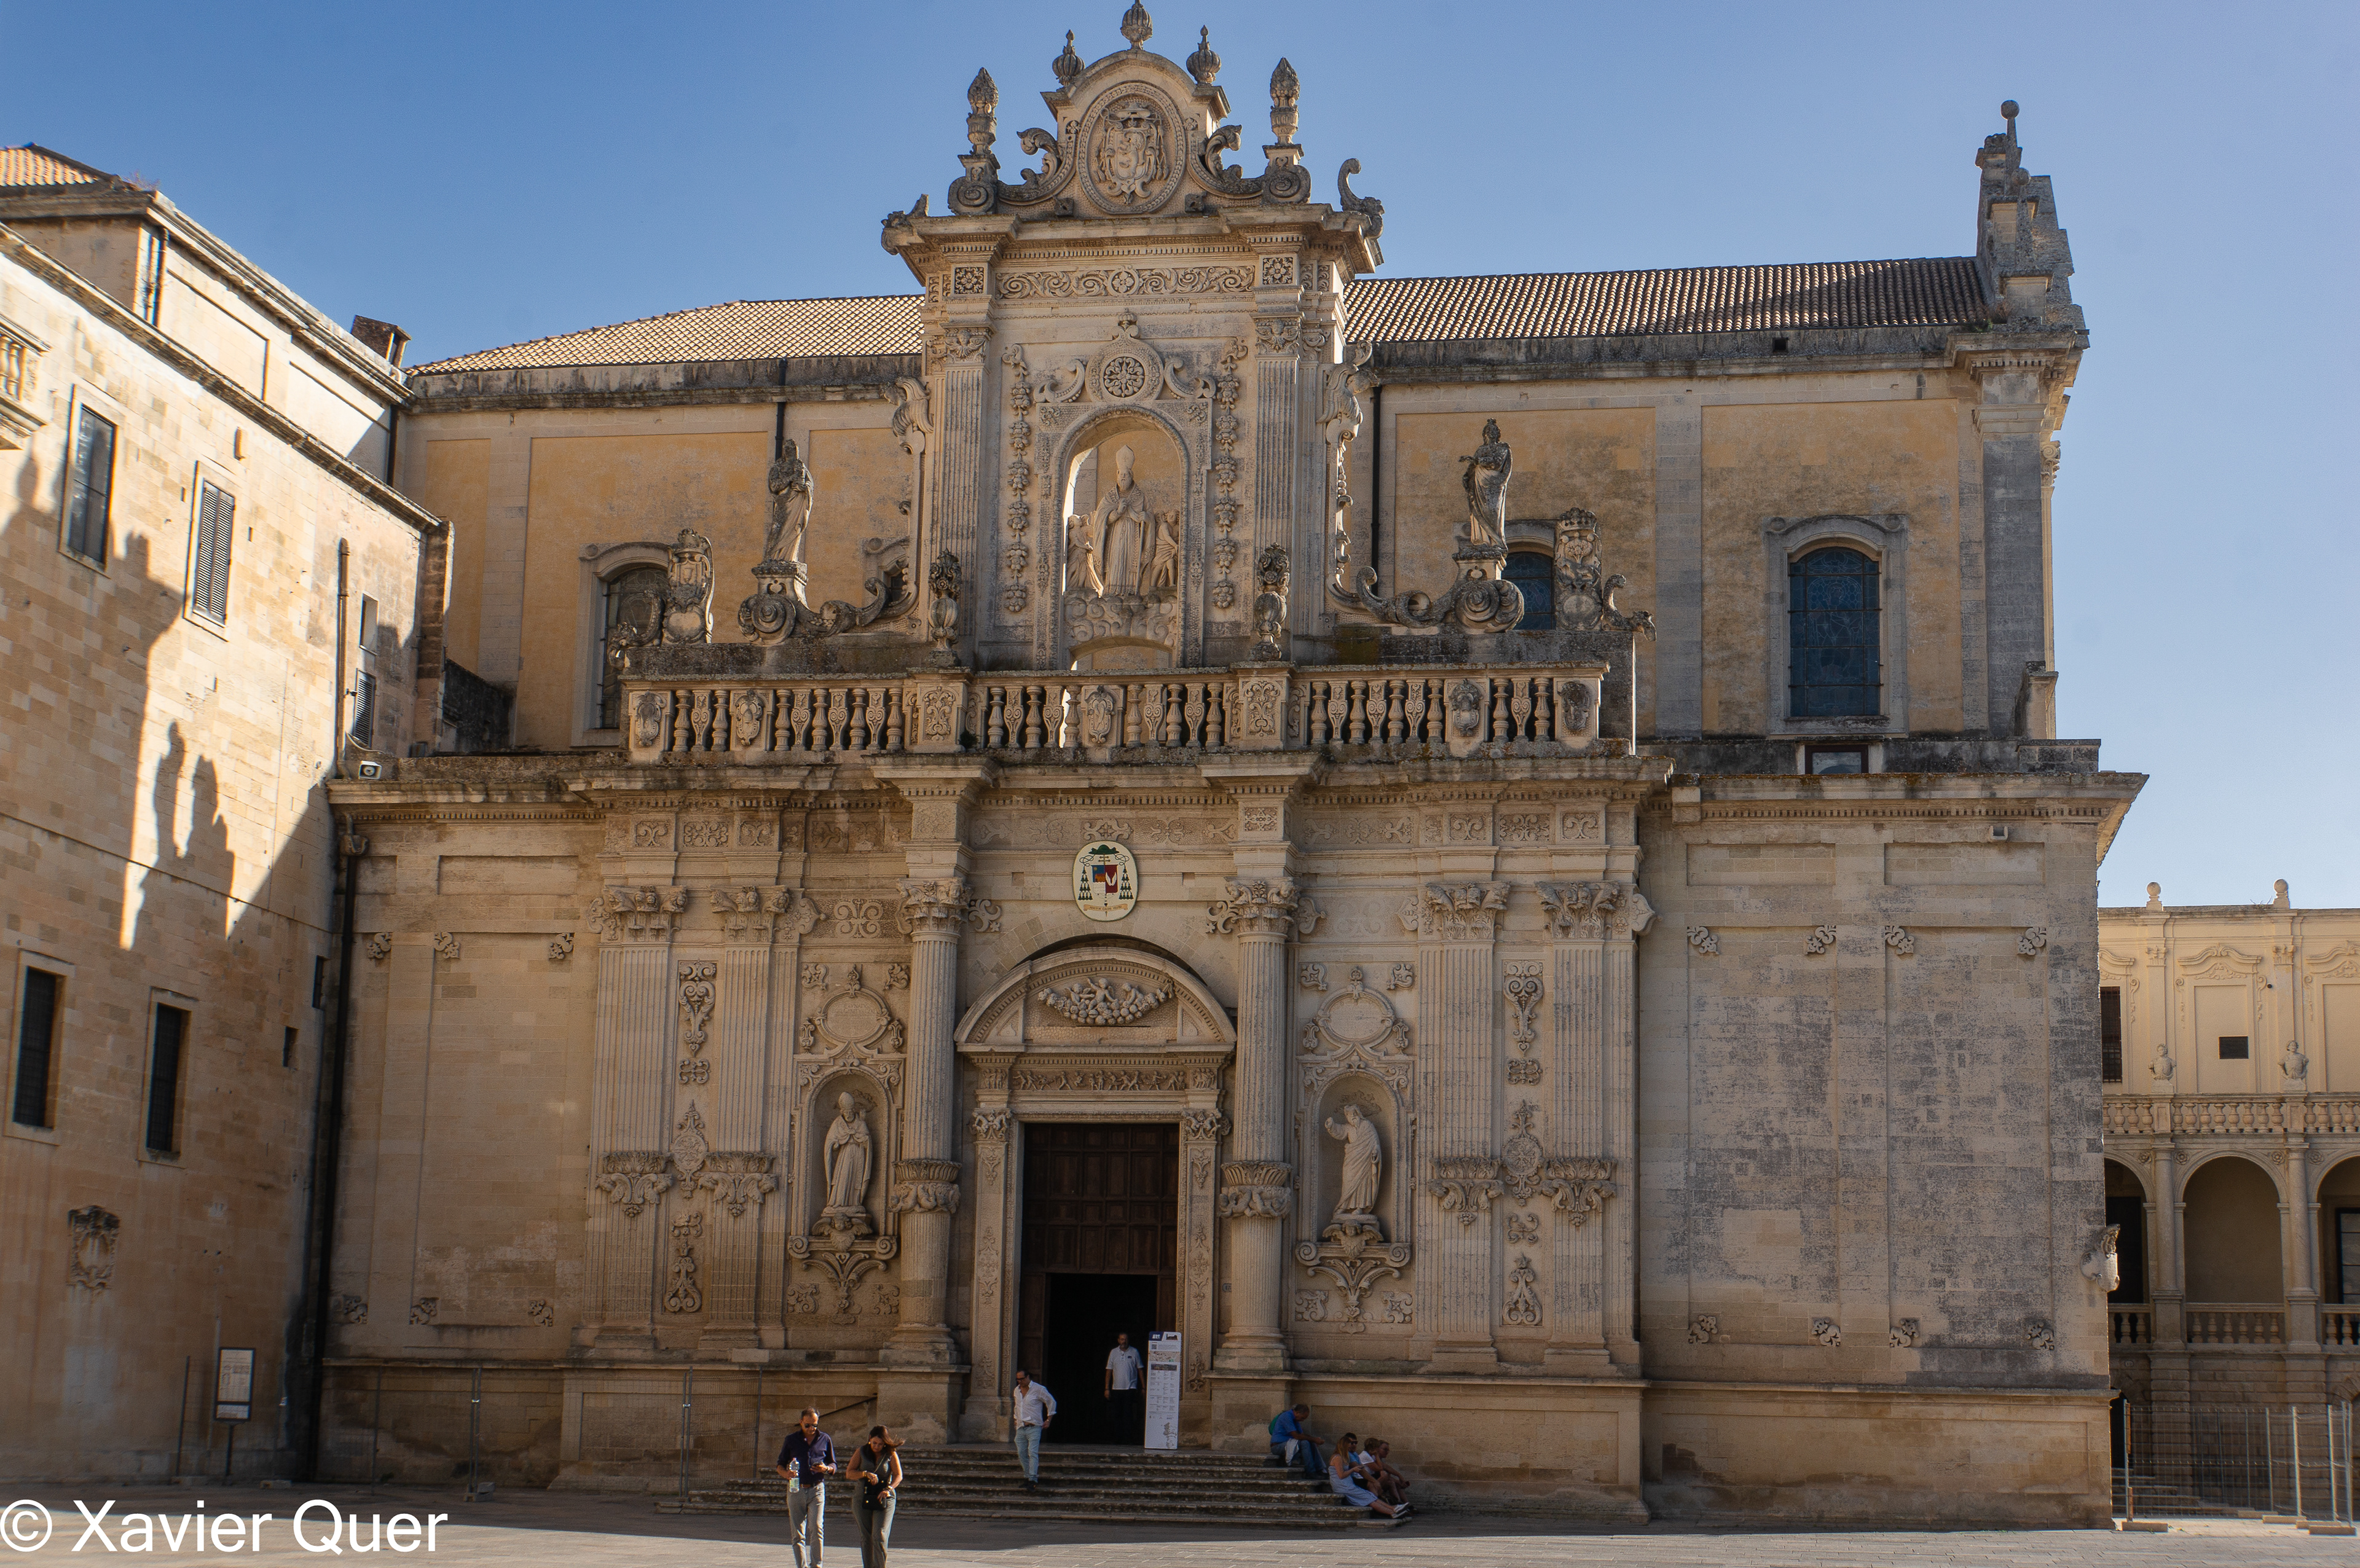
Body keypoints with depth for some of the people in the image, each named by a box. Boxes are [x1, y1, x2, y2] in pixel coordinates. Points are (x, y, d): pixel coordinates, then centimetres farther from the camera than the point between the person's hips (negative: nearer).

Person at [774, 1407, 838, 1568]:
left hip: (817, 1490, -1)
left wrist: (826, 1469, -9)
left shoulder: (825, 1439, 9)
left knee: (817, 1527, -16)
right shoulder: (791, 1440, 7)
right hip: (796, 1490, 1)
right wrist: (786, 1473, -13)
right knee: (797, 1533, -1)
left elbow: (834, 1466, 14)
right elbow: (780, 1465, 10)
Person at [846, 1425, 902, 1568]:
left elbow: (898, 1476, -4)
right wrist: (866, 1474, -17)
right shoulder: (861, 1452, 5)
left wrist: (889, 1489, -22)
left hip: (884, 1499, -2)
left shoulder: (891, 1454, 2)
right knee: (866, 1537, 4)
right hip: (863, 1499, 2)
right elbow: (849, 1473, 0)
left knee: (880, 1536, -14)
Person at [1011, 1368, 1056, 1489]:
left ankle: (1033, 1480, -23)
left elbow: (1052, 1402, 3)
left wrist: (1048, 1420, 2)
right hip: (1021, 1428, 7)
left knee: (1033, 1452, -16)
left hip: (1034, 1427, -7)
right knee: (1022, 1454, 3)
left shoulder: (1038, 1390, -5)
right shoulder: (1017, 1391, 15)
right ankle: (1028, 1477, 12)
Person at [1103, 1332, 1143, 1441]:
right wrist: (1107, 1388, 5)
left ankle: (1128, 1438, -7)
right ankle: (1118, 1438, 10)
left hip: (1130, 1388, -3)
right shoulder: (1113, 1353, 9)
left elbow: (1140, 1370, 7)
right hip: (1116, 1388, 3)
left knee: (1128, 1415, -9)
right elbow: (1109, 1371, 11)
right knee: (1117, 1415, 4)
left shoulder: (1134, 1352, 4)